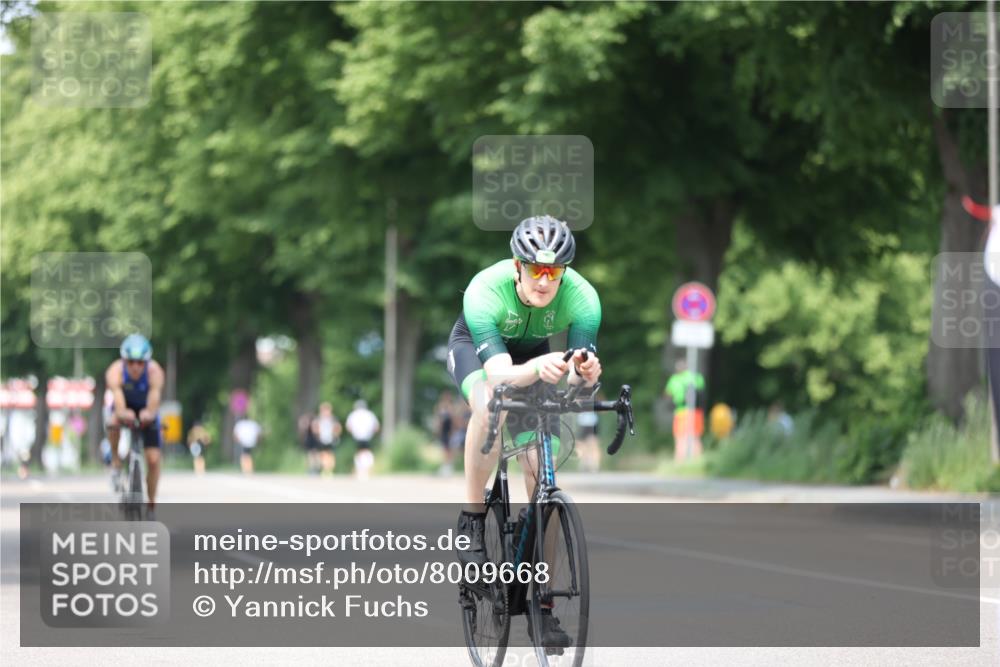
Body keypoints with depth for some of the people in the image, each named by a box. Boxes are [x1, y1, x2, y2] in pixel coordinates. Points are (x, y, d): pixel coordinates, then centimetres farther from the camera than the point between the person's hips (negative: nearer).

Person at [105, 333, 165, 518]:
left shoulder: (154, 371, -32)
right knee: (113, 423, -36)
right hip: (125, 409, 0)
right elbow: (117, 397, -46)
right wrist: (122, 413, -69)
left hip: (146, 413, 0)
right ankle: (116, 463, -11)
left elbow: (155, 396, -47)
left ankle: (151, 505, 9)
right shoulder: (115, 371, -32)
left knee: (153, 459, -10)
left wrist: (150, 413, -69)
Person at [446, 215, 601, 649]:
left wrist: (584, 372, -63)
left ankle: (542, 604, -3)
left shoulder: (582, 297, -33)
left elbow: (580, 376, -38)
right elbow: (499, 376, -48)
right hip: (475, 346, -2)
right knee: (490, 408, -38)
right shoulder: (485, 291, -39)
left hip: (534, 354, 2)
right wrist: (537, 369, -69)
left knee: (540, 472, -10)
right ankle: (472, 518, -17)